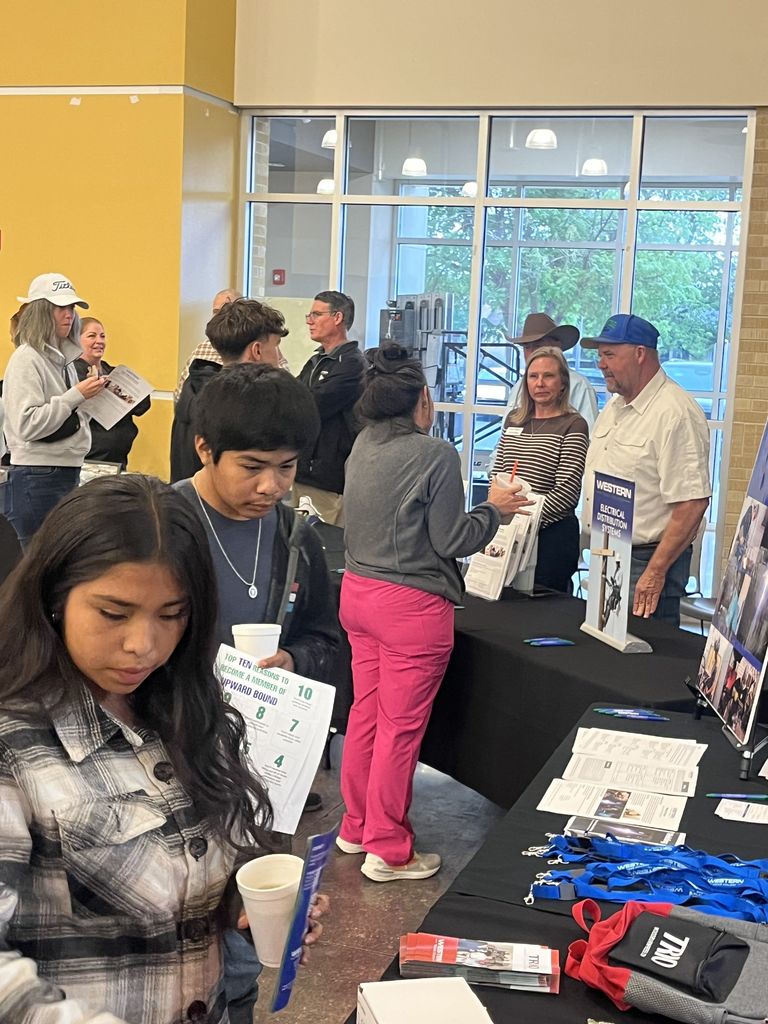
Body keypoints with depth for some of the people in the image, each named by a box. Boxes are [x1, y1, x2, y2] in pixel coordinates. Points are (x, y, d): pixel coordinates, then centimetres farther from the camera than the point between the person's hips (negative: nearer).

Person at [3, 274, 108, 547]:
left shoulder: (63, 358, 14)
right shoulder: (26, 359, -10)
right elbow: (27, 426, -19)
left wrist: (92, 397, 5)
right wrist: (76, 396, -18)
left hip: (68, 472, 8)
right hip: (37, 480, -8)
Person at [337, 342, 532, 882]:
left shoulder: (363, 447, 5)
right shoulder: (436, 454, -17)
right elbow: (451, 540, -13)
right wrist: (494, 508, 3)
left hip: (358, 590, 8)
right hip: (411, 603, -7)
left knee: (366, 711, 17)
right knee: (401, 726, 2)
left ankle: (356, 827, 30)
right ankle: (388, 850, 13)